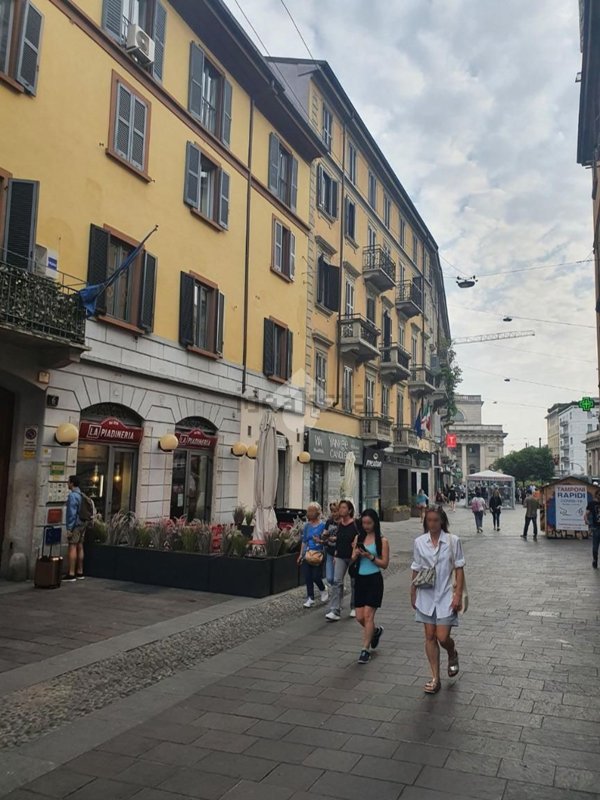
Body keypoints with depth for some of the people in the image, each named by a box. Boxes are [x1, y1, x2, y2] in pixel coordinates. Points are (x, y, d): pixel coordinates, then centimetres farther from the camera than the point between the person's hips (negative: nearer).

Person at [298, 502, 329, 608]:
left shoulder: (323, 525, -7)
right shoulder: (307, 525, 8)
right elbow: (304, 541, 14)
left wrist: (320, 541, -22)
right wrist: (301, 554, 12)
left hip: (318, 554, -5)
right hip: (307, 554, 5)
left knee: (316, 577, -5)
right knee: (307, 577, 4)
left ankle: (324, 591, 25)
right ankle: (310, 598, 16)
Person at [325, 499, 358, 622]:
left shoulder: (356, 523, -10)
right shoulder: (339, 523, 5)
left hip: (353, 557, -4)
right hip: (340, 557, 4)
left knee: (354, 583, 11)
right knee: (337, 582, -8)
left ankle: (354, 607, 31)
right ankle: (335, 611, -10)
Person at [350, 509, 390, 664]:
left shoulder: (382, 541, -5)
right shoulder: (358, 538, 8)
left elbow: (384, 564, -7)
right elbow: (352, 560, 11)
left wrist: (370, 556, -20)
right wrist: (356, 555, -11)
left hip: (374, 580, -5)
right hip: (360, 579, 5)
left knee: (368, 615, -7)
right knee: (359, 618, 7)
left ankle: (365, 650, 3)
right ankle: (376, 630, 38)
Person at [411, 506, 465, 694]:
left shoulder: (453, 541, -7)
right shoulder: (419, 542, 0)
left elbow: (459, 569, -3)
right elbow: (416, 570, 8)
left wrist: (458, 595, -9)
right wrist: (413, 594, 10)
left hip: (446, 596, -2)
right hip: (426, 595, 3)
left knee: (443, 637, -4)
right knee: (430, 637, 6)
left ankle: (452, 655, 31)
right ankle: (435, 679, 17)